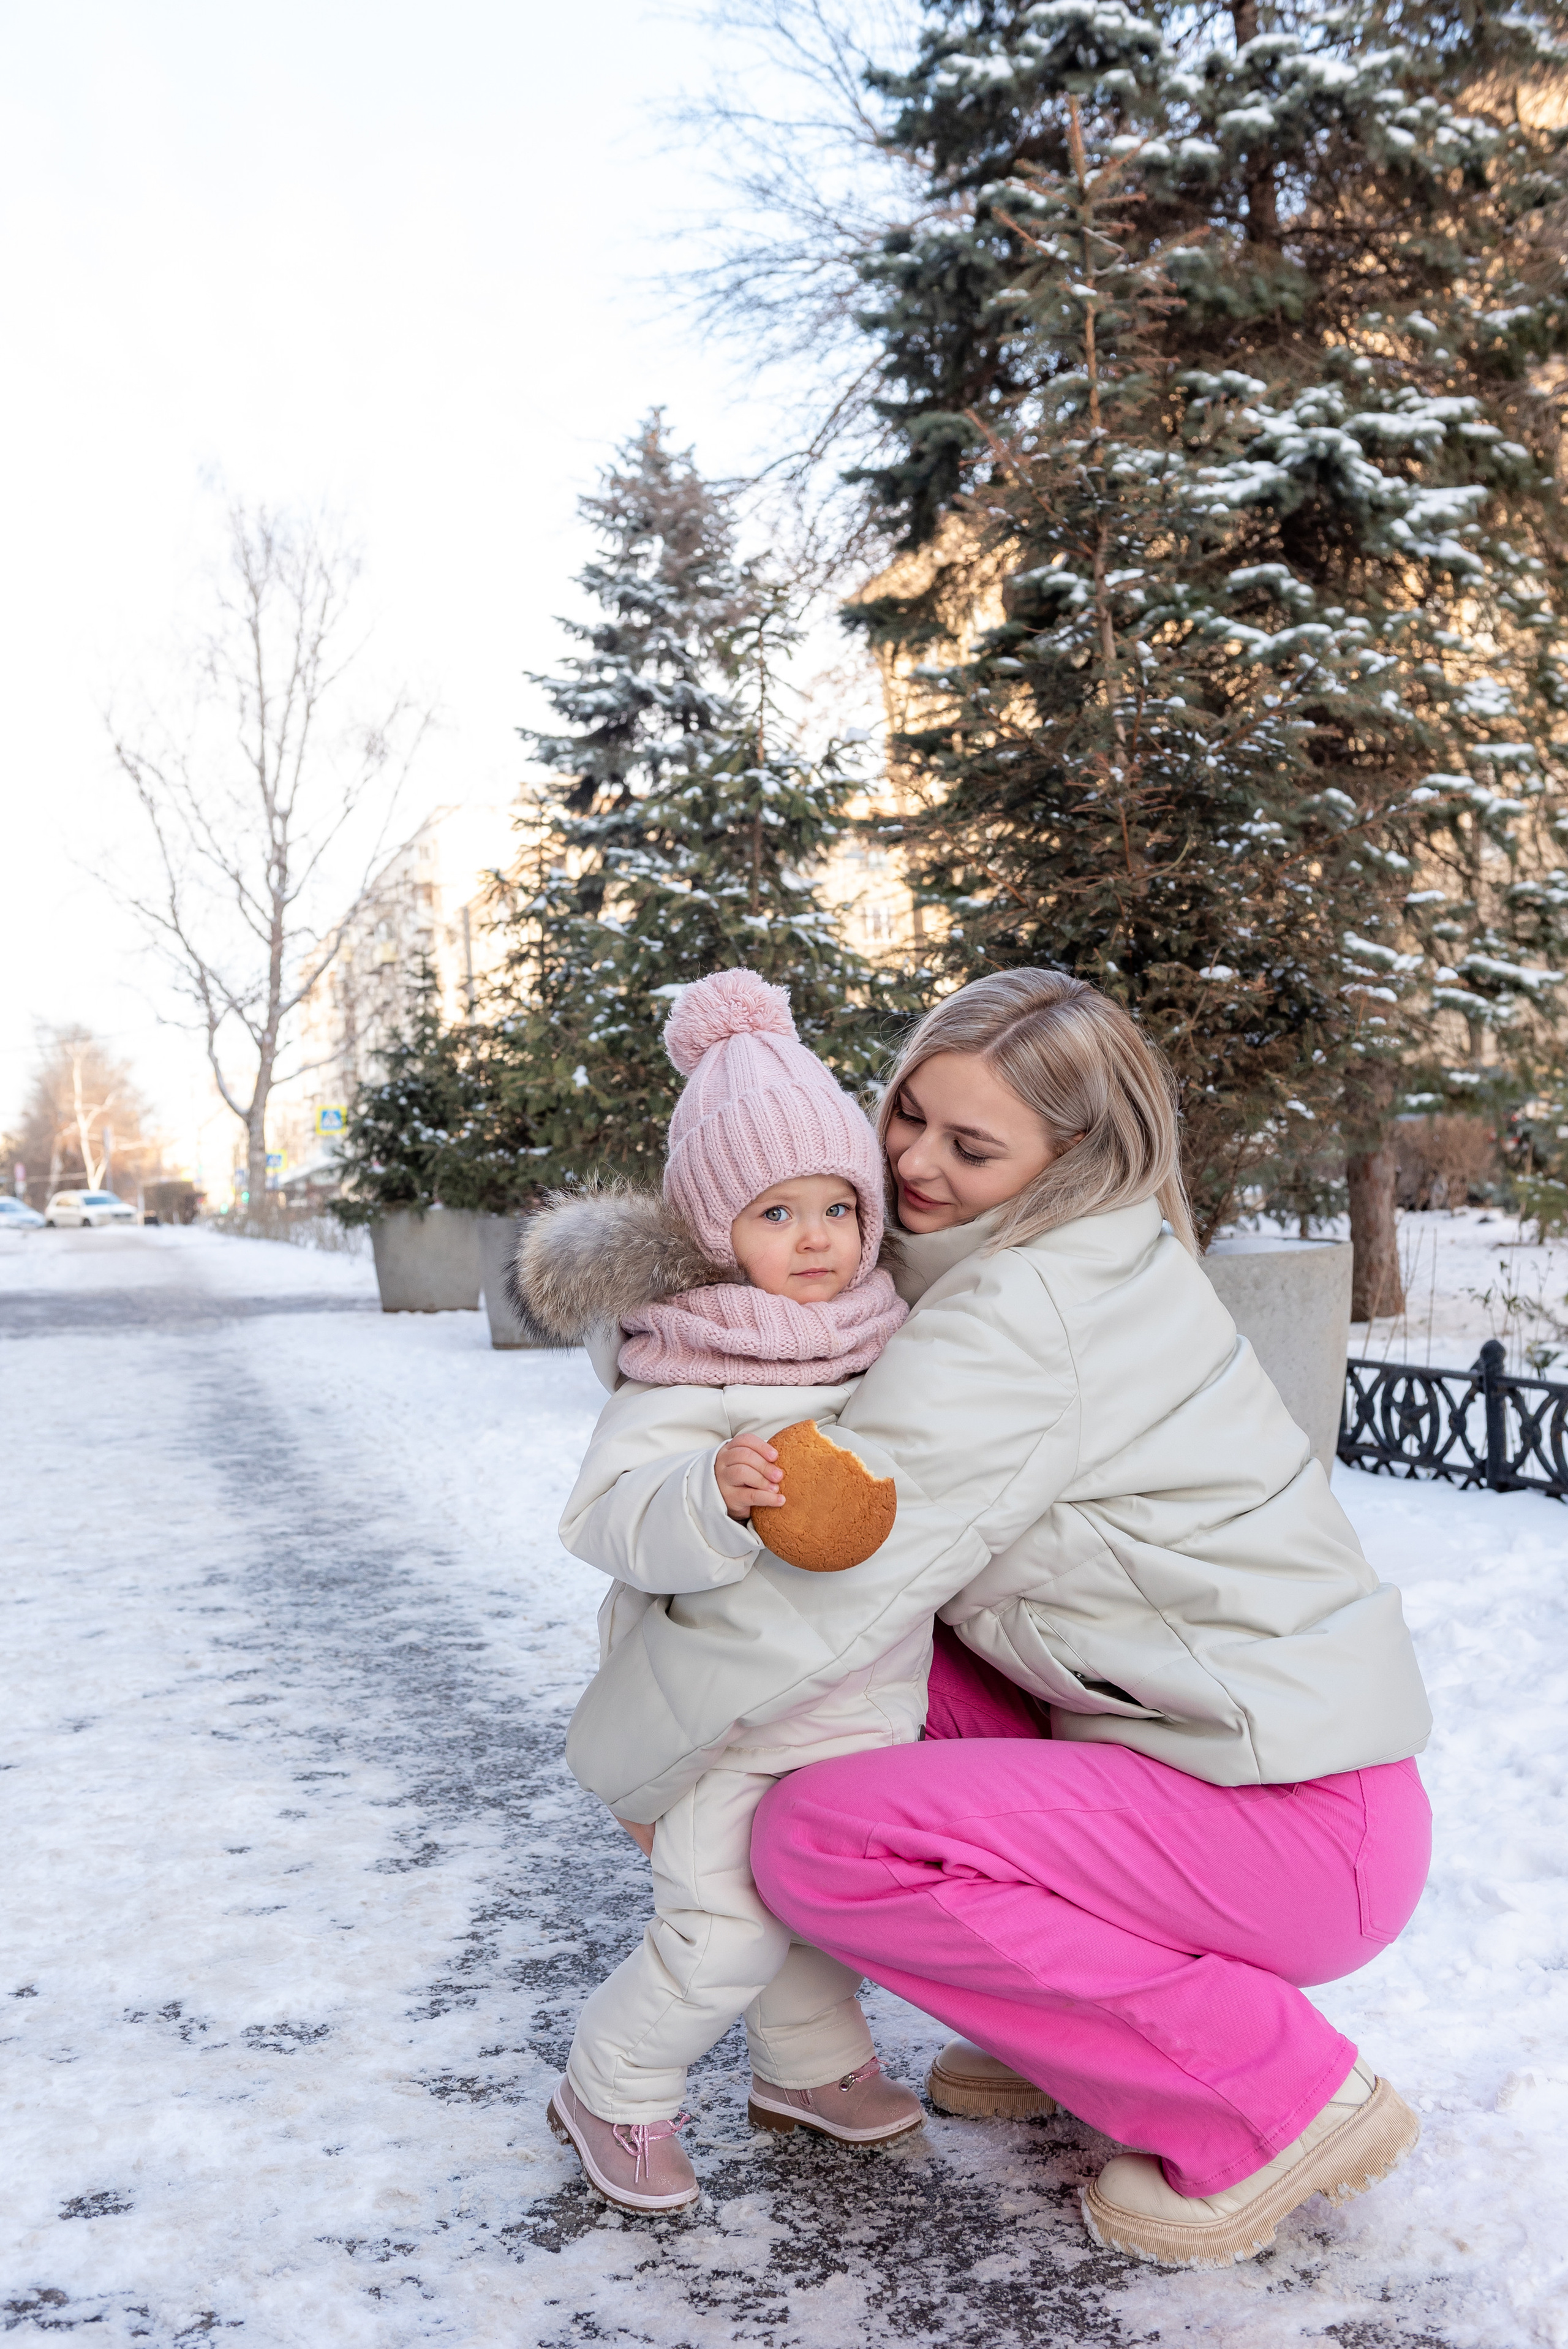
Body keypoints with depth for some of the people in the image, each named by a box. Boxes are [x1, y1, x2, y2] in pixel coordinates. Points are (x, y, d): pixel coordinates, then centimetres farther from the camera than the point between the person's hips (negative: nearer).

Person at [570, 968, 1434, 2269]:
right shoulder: (1111, 1260, 8)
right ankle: (1076, 2026, 18)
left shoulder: (1026, 1316, -22)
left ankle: (1276, 2094, -5)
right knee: (893, 1671, 12)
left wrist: (633, 1759, -6)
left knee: (815, 1836, -16)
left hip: (1292, 1823, -9)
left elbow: (820, 1582, -23)